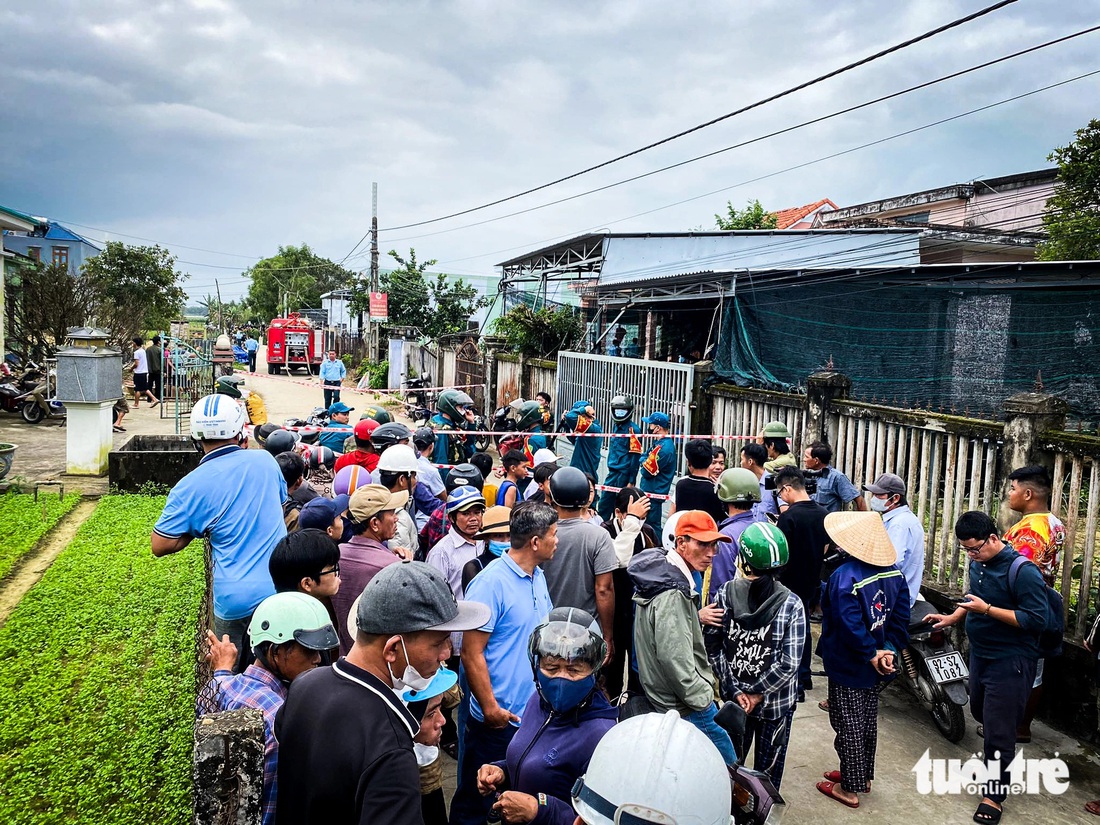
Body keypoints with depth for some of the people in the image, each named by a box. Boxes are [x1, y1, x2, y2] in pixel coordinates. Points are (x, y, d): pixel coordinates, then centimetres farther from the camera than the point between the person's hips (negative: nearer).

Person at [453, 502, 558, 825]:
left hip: (535, 712, 8)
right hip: (499, 720, -7)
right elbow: (471, 654, -19)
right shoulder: (491, 583, -20)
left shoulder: (538, 577, 6)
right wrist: (490, 708, -18)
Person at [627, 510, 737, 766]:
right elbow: (674, 659, -28)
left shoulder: (663, 572, 5)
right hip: (686, 707, -10)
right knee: (727, 765, 1)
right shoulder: (672, 594, -25)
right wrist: (704, 699, -19)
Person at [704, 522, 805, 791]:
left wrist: (735, 690, -7)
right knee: (768, 768, 18)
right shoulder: (791, 604, -18)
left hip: (733, 698, 2)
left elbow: (712, 647, -11)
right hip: (776, 703, -2)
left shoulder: (725, 593, -13)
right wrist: (759, 694, -10)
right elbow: (788, 664, -19)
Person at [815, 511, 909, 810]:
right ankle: (864, 776, 39)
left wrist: (872, 656, -17)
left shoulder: (844, 578, -27)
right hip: (875, 671, 8)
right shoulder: (894, 572, -3)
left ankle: (850, 788, 21)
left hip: (848, 669, -7)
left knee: (849, 727, 8)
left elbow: (851, 627, -29)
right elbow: (901, 618, -1)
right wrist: (888, 650, -5)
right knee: (868, 721, 22)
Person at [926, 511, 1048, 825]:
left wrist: (987, 609, -29)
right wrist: (952, 618, 4)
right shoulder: (978, 563, 0)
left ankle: (994, 794, 14)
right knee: (981, 712, 25)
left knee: (998, 729, -1)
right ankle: (994, 753, 54)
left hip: (1010, 662, -8)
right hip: (980, 654, 8)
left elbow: (1036, 620, -25)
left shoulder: (1023, 571, -23)